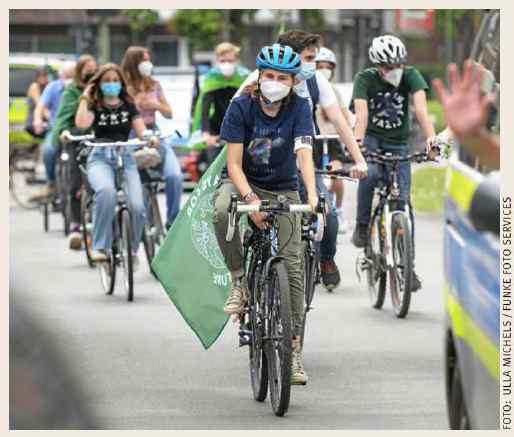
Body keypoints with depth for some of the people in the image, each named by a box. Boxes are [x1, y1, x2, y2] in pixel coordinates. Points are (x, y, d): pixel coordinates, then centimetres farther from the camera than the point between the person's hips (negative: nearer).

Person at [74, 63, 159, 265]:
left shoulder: (128, 106, 17)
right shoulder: (94, 106, 11)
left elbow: (140, 129, 6)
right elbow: (81, 123, -9)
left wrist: (150, 137, -15)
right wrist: (84, 98, -1)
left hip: (125, 157, 2)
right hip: (100, 157, -2)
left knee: (137, 206, -20)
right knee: (107, 190, -37)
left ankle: (131, 248, 8)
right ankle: (99, 247, -30)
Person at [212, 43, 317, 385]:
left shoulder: (299, 107, -14)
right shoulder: (242, 107, -15)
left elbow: (304, 153, -26)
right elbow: (234, 164, -17)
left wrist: (312, 193, -44)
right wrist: (250, 199, -33)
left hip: (283, 190, 1)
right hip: (244, 182, -1)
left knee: (293, 266, -9)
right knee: (222, 210, -37)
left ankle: (294, 349, -4)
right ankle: (239, 280, -18)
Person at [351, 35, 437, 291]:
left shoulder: (410, 76, -15)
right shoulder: (365, 79, -17)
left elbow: (420, 107, -29)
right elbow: (361, 113, -30)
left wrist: (430, 136, -46)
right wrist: (358, 142, -48)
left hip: (398, 144, 2)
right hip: (371, 138, -1)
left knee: (403, 201, -6)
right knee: (369, 174, -34)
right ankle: (362, 226, -11)